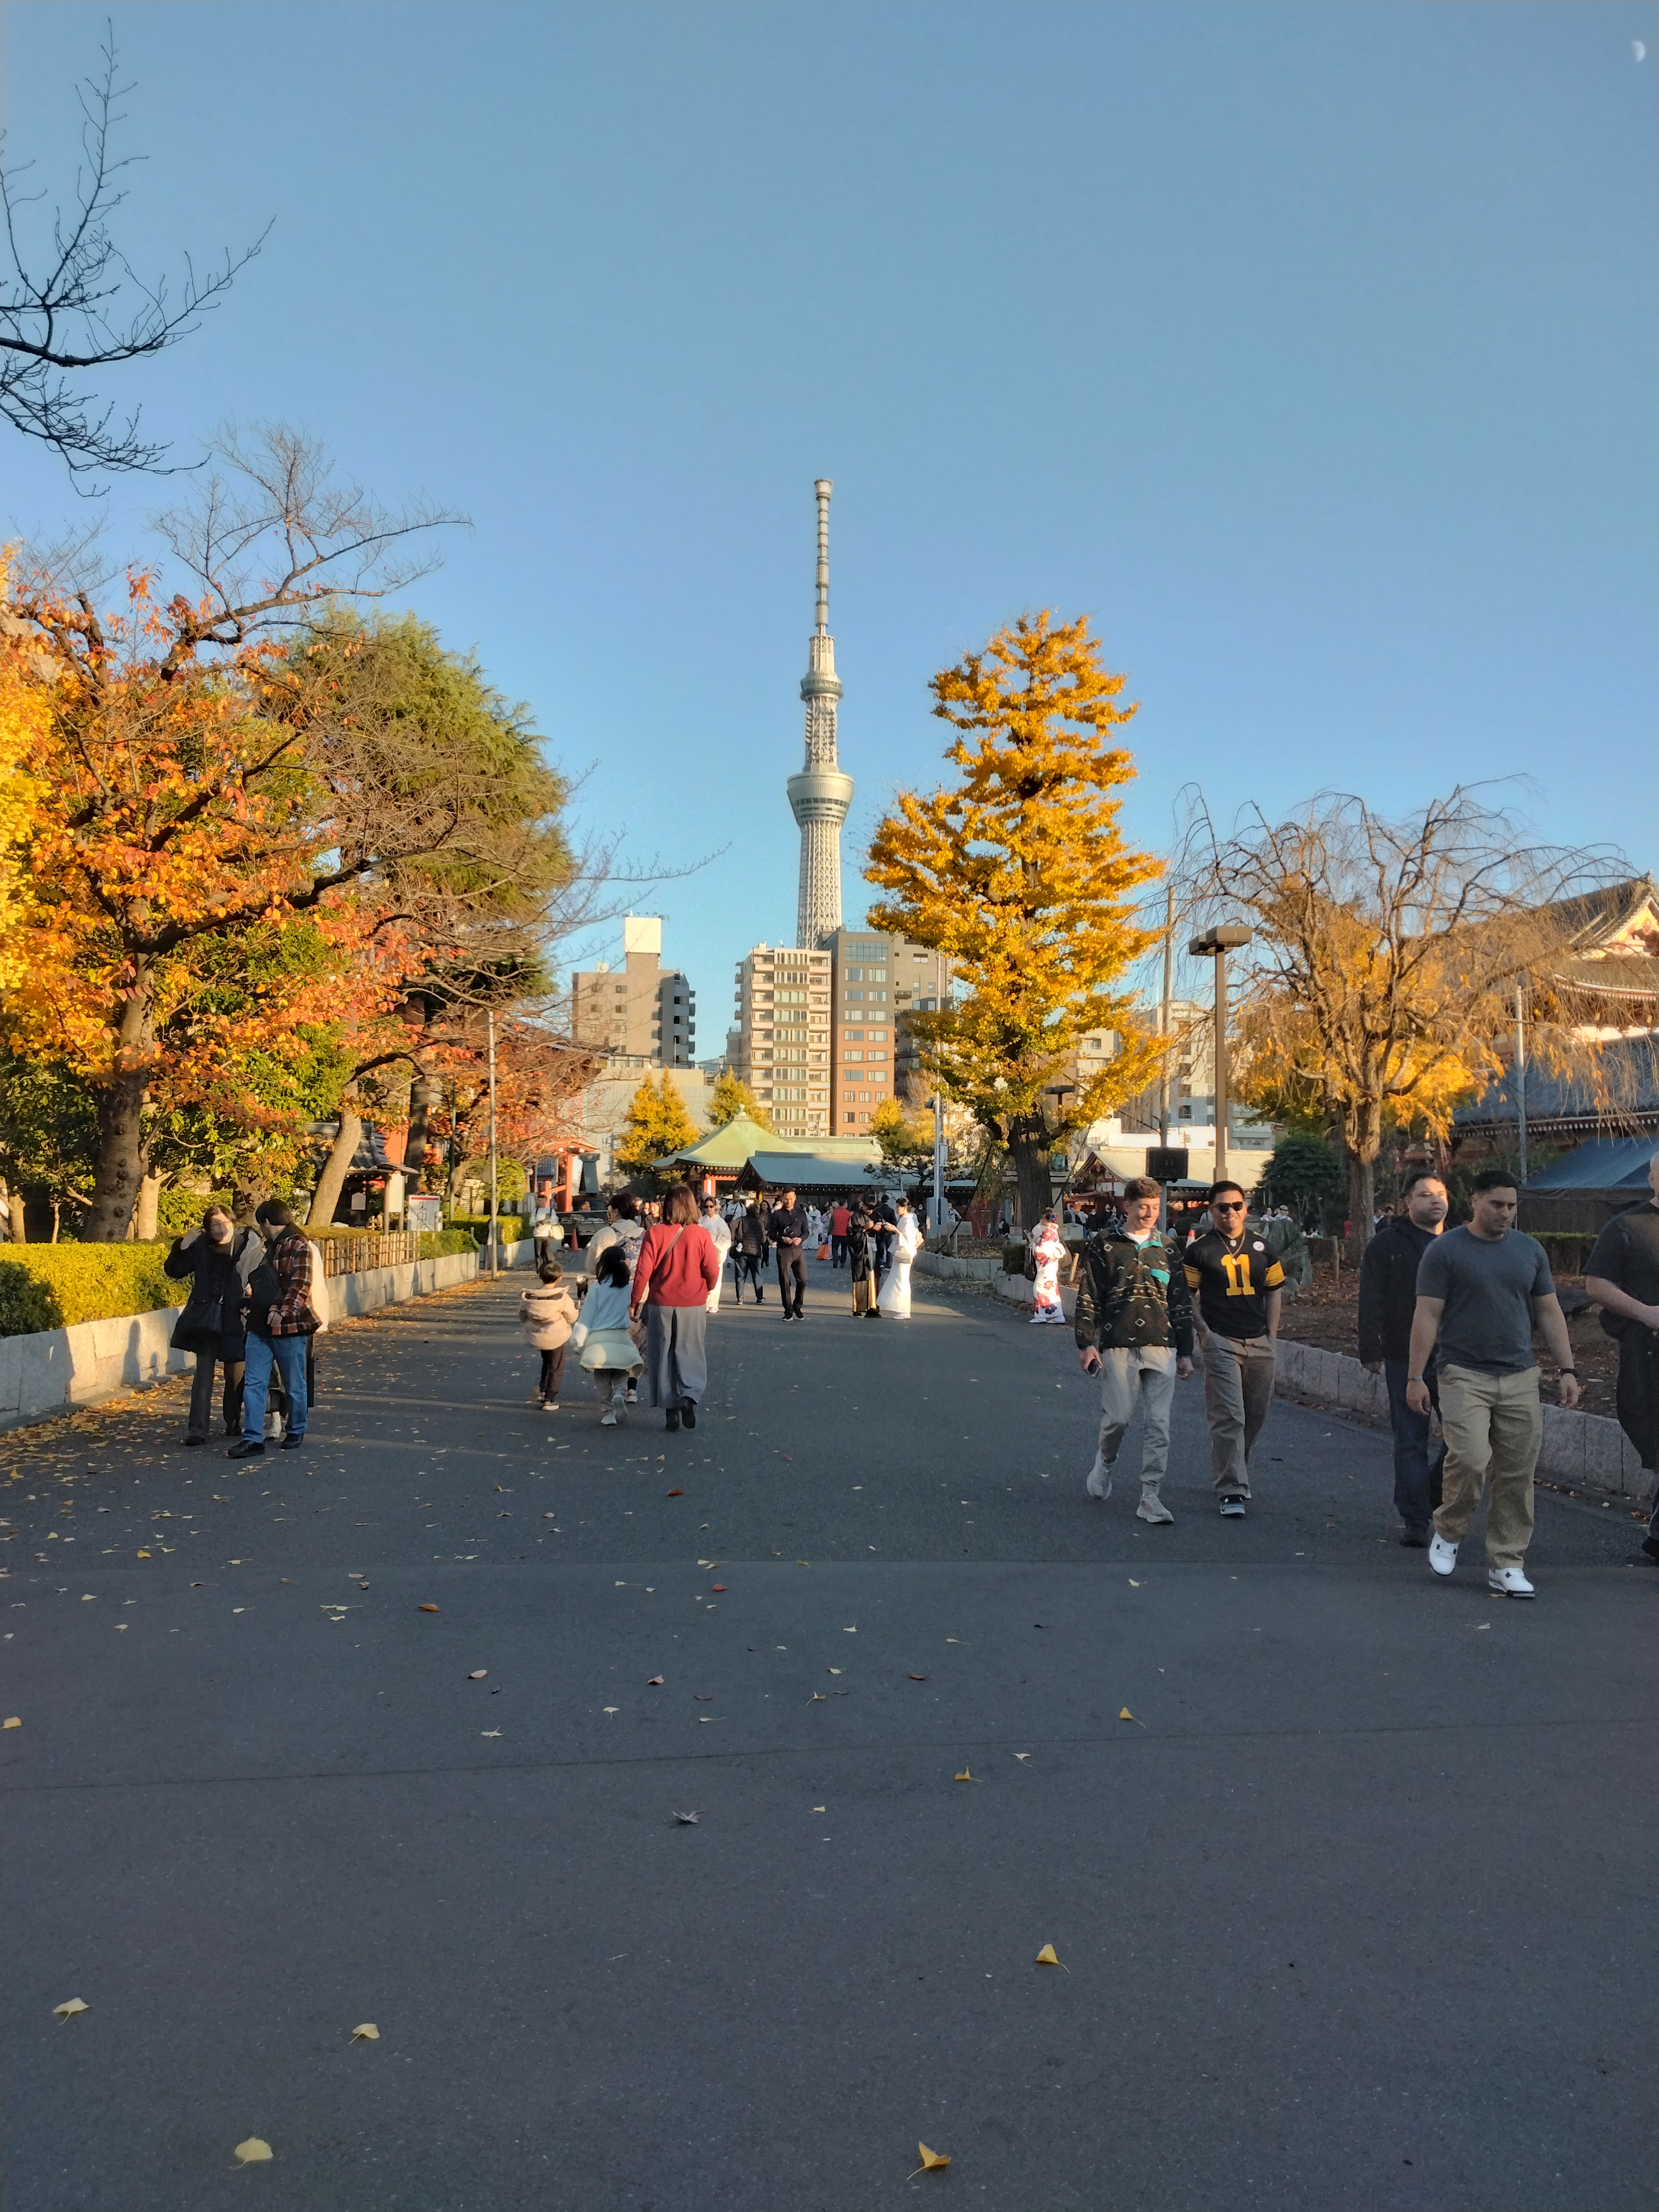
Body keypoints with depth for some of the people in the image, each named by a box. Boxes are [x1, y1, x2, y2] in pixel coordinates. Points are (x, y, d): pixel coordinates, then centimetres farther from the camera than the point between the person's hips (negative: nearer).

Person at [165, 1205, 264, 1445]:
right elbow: (175, 1271, 13)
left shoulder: (247, 1246, -5)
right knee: (204, 1371, -4)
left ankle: (233, 1422, 28)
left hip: (235, 1320, -1)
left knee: (235, 1374, 10)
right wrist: (179, 1251, -4)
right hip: (205, 1319, 1)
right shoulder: (199, 1246, 2)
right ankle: (197, 1428, -4)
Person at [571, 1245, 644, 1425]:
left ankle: (608, 1414, 6)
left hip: (599, 1340, -1)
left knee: (603, 1382, 10)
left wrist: (578, 1341, 4)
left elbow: (586, 1317, -2)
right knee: (621, 1377, 14)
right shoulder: (630, 1288, 0)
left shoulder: (597, 1288, -4)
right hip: (622, 1339, 1)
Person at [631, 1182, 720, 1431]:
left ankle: (671, 1409, 11)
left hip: (661, 1303, 0)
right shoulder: (700, 1234, -7)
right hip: (693, 1304, 0)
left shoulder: (655, 1233, -8)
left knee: (663, 1355, 10)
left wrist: (637, 1301, 3)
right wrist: (706, 1290, 19)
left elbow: (644, 1270, -9)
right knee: (691, 1354, 11)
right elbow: (711, 1271, -2)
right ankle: (689, 1396, -12)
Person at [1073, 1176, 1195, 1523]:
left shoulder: (1168, 1247, 14)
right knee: (1118, 1417, -3)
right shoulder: (1104, 1244, 4)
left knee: (1158, 1423, -2)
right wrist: (1086, 1343, -5)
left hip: (1161, 1347, 3)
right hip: (1117, 1346, -3)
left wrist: (1185, 1352, 14)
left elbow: (1181, 1302, 17)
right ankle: (1105, 1463, 29)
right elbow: (1088, 1297, 3)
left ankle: (1150, 1497, 5)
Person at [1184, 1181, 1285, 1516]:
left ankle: (1233, 1473, 32)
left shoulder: (1261, 1247, 10)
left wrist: (1272, 1337, 9)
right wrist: (1203, 1332, -8)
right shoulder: (1199, 1249, -2)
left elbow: (1273, 1293, 16)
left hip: (1259, 1343, 5)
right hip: (1221, 1343, -4)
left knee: (1255, 1415, 12)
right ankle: (1232, 1491, -8)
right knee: (1229, 1418, -10)